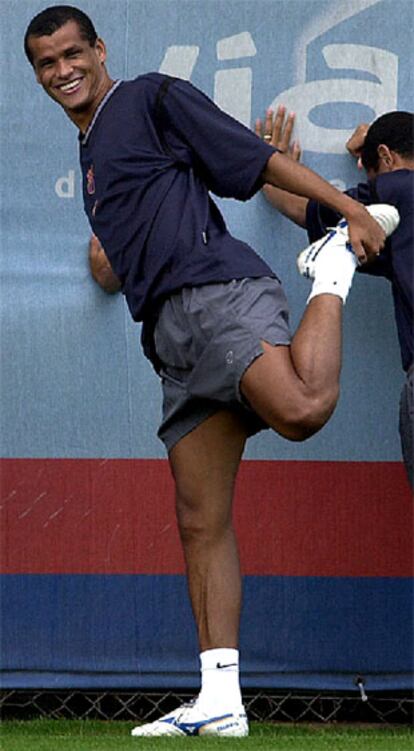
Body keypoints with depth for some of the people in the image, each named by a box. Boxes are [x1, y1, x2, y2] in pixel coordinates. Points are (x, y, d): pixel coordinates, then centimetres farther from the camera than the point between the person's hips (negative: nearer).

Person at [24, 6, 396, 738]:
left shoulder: (153, 99, 7)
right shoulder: (90, 155, 29)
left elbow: (255, 158, 0)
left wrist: (348, 208, -6)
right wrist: (110, 266, 18)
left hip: (216, 288, -8)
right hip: (169, 333, 8)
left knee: (301, 408, -35)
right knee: (201, 523, 2)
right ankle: (220, 701, 0)